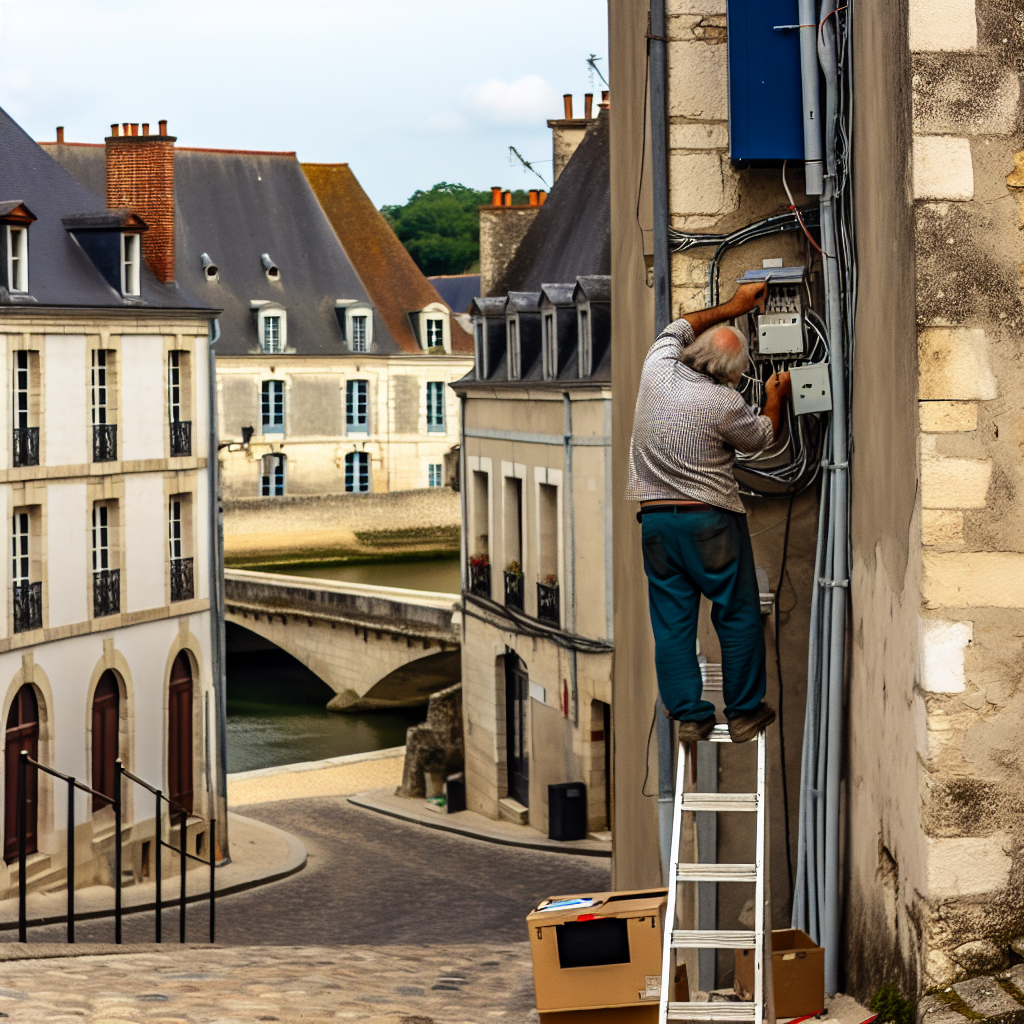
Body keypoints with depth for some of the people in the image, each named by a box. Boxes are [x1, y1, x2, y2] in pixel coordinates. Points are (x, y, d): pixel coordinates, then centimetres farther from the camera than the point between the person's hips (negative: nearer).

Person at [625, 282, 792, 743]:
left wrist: (732, 308, 24)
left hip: (655, 519, 5)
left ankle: (689, 717, 11)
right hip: (710, 520, -4)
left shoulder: (658, 369, -3)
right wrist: (775, 397, 23)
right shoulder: (725, 404, -16)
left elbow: (677, 328, 19)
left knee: (672, 619, 8)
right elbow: (761, 437, 5)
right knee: (738, 614, 9)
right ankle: (744, 713, 16)